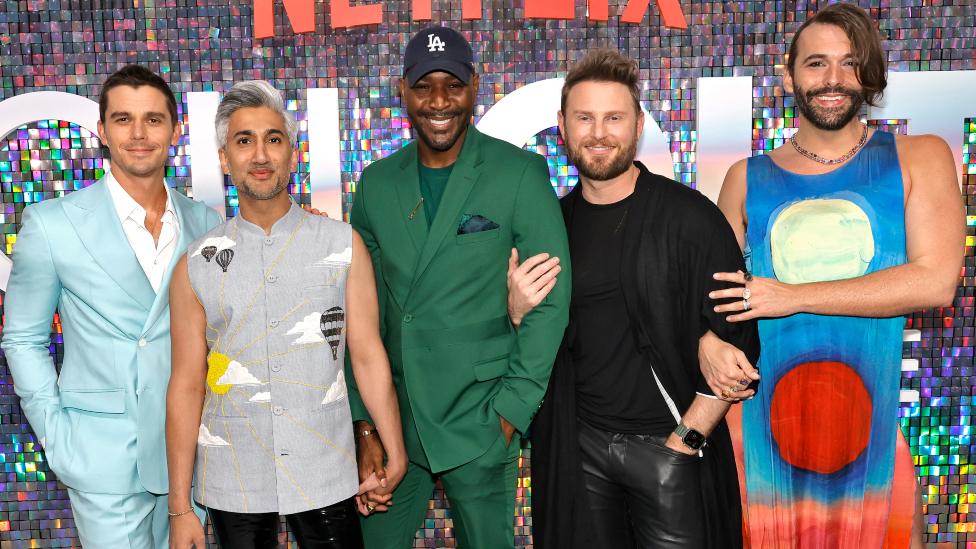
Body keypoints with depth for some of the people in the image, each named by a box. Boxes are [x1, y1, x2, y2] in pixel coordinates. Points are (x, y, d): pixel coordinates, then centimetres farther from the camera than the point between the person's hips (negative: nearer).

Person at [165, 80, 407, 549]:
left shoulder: (344, 245, -2)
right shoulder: (197, 265, -1)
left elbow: (368, 355, -1)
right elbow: (186, 385, 0)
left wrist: (394, 454, -4)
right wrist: (180, 508, 0)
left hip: (326, 480, 0)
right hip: (231, 487, 1)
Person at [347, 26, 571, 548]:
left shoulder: (521, 174, -8)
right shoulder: (377, 182, 4)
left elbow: (551, 298, -7)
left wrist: (512, 409, -9)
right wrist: (364, 426, 2)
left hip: (478, 422, -3)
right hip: (390, 412, 4)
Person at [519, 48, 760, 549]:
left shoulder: (689, 216, -10)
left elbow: (737, 338, -9)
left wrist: (686, 439, -11)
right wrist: (518, 313, -11)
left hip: (667, 441, -3)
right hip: (579, 442, 4)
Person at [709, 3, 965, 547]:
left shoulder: (918, 158, 4)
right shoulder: (748, 179, 8)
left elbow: (936, 281, -9)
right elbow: (711, 286, 11)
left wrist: (794, 296, -12)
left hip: (884, 416, -1)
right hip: (772, 421, 1)